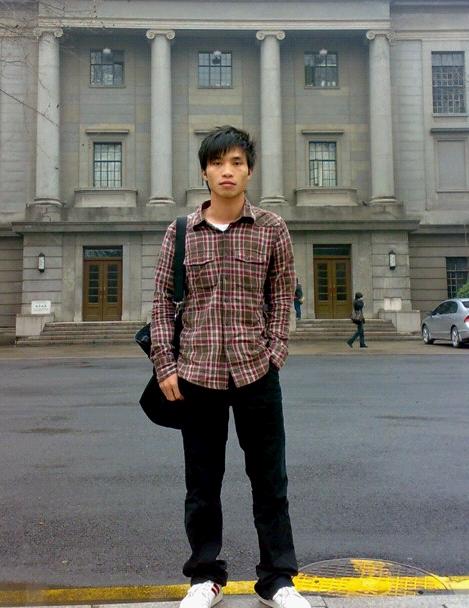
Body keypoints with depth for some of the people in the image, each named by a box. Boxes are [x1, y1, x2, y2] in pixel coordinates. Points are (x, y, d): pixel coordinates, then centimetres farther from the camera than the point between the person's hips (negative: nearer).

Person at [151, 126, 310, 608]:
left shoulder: (271, 229, 3)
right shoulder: (180, 232, 3)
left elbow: (281, 297, 6)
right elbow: (162, 301, 4)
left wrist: (275, 354, -4)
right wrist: (164, 366, -3)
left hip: (257, 371, 0)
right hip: (196, 372, 1)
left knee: (270, 478, 9)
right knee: (202, 482, 12)